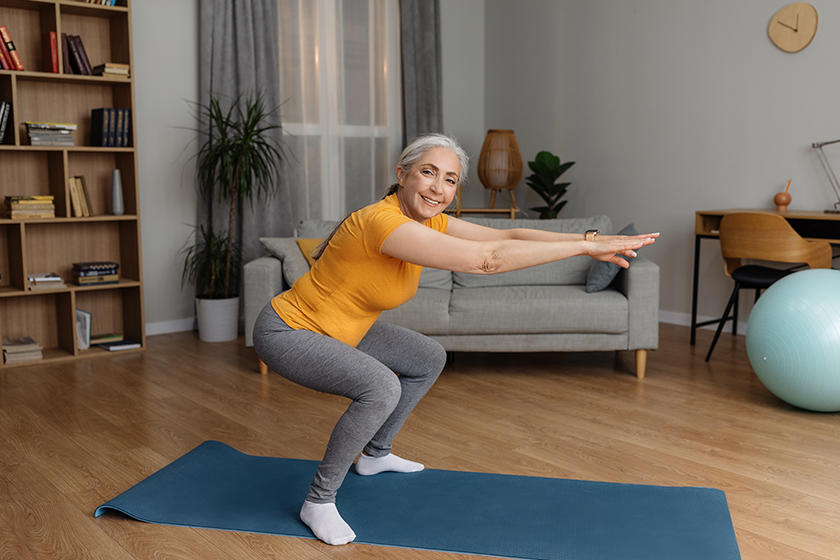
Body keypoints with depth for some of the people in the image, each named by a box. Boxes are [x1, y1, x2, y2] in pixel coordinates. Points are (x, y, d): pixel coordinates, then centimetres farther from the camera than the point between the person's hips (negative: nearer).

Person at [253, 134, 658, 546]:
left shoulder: (426, 221, -5)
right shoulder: (383, 222, -33)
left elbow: (507, 236, -9)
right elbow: (486, 259, -37)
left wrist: (589, 240, -19)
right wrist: (584, 247, -33)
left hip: (339, 330, 10)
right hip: (286, 332, -9)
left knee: (429, 360, 16)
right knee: (380, 387, -31)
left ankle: (374, 454, 34)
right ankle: (318, 501, -10)